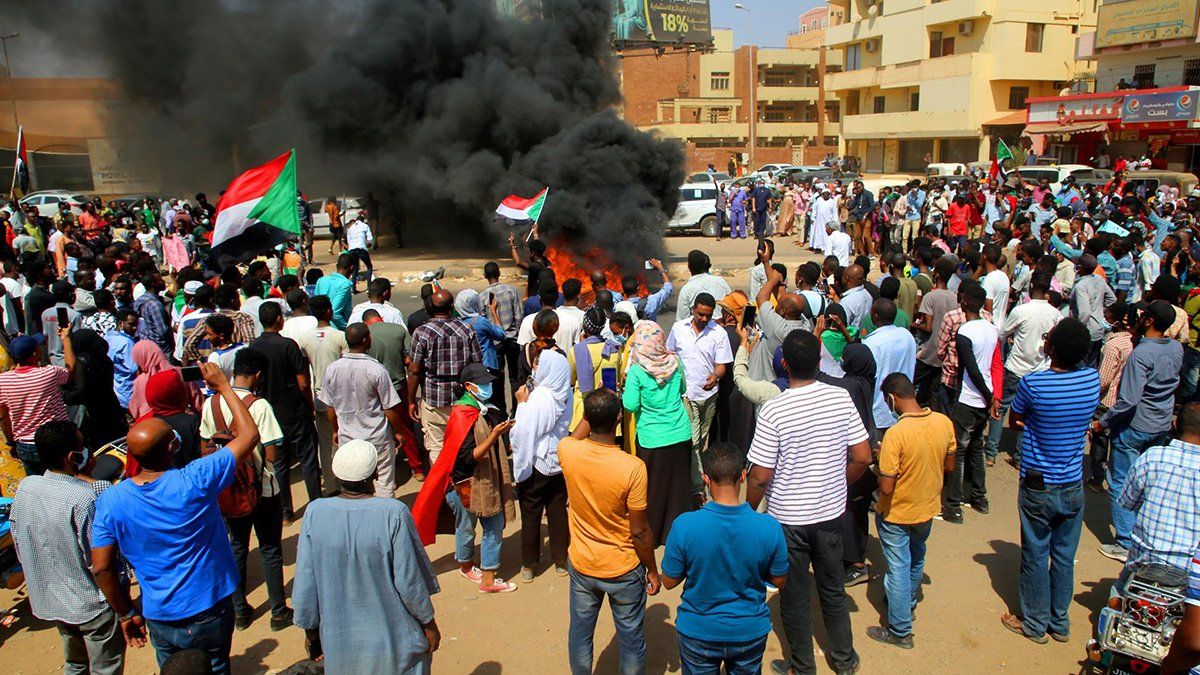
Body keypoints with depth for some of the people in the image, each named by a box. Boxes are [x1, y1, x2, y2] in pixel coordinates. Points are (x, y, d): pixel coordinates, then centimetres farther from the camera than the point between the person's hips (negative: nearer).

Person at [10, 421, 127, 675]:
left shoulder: (25, 487, -7)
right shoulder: (84, 497, -28)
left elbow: (18, 544, 5)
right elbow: (97, 561, -23)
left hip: (47, 601, 7)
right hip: (90, 604, -7)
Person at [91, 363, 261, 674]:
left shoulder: (110, 500, -13)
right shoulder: (195, 482, -23)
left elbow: (101, 568, -7)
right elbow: (249, 434, -15)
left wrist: (126, 614, 7)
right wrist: (224, 386, -5)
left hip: (159, 617, 3)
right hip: (209, 611, -3)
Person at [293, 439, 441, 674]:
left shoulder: (315, 512, -15)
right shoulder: (394, 514, -23)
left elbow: (305, 583, -7)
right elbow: (409, 580, -17)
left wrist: (311, 630, 9)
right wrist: (429, 623, -1)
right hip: (392, 639, -3)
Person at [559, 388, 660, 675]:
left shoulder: (567, 451, -18)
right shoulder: (633, 468, -28)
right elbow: (640, 532, -17)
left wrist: (594, 414, 17)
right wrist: (652, 570, -3)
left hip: (581, 565, 3)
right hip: (624, 570, -3)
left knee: (580, 632, 22)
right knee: (631, 636, 18)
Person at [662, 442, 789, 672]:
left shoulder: (684, 526, -26)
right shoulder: (769, 527, -22)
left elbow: (669, 582, -11)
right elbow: (779, 581, -6)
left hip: (698, 633, -1)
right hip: (751, 632, 1)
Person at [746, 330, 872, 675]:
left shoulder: (773, 410, -22)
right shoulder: (841, 398, -11)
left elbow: (760, 477, -19)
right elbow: (863, 457, -5)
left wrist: (748, 514, -1)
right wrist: (837, 484, 13)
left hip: (787, 518, -4)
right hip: (831, 513, 4)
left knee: (794, 595, 16)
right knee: (833, 588, 23)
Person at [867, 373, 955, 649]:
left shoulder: (895, 434, -31)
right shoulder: (944, 422, -13)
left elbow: (886, 488, -27)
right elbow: (948, 467, 2)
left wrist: (883, 459, -10)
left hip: (897, 514, -6)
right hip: (928, 507, 6)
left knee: (898, 569, 10)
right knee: (916, 559, 29)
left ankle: (900, 631, 23)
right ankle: (909, 603, 52)